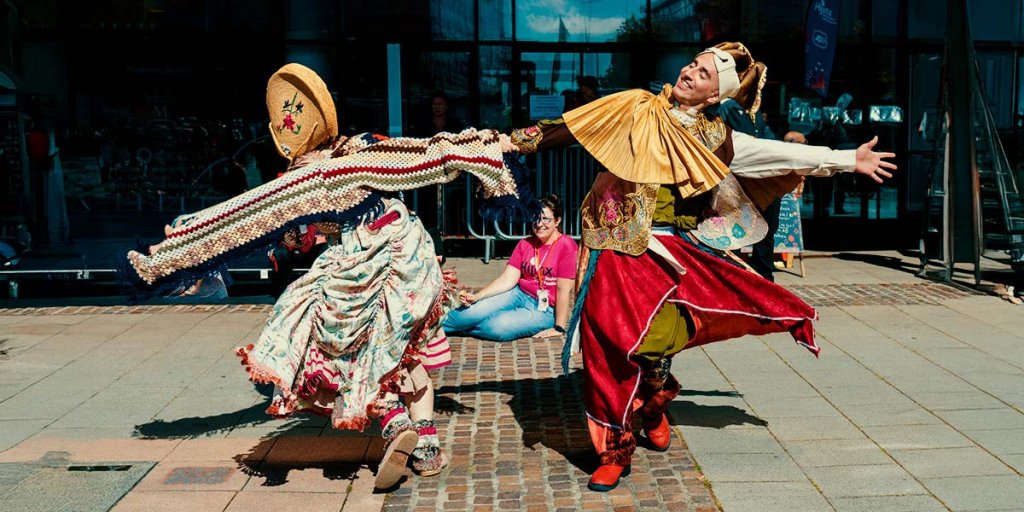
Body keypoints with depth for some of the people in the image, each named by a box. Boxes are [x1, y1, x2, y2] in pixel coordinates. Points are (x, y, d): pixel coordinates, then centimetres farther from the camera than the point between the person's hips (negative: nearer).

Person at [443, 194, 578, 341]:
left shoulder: (566, 246, -16)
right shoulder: (525, 244, 5)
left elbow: (563, 290, -16)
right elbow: (507, 279, -1)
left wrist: (559, 328, -15)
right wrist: (477, 296, -14)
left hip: (546, 309, -5)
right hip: (520, 294, 5)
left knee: (498, 327, -28)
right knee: (474, 312, -18)